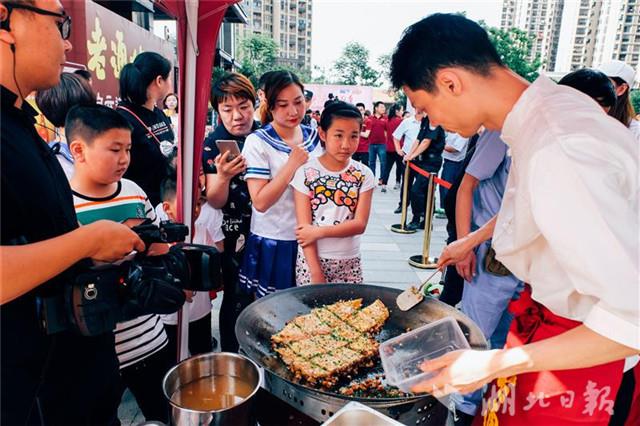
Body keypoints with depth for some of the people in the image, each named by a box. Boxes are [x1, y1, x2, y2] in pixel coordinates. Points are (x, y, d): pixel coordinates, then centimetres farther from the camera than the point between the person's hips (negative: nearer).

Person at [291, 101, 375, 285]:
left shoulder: (364, 175, -2)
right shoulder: (305, 171, -8)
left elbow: (360, 224, -8)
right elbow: (305, 228, -11)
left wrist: (319, 231, -18)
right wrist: (316, 273, -14)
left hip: (350, 262, 2)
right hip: (312, 259, -2)